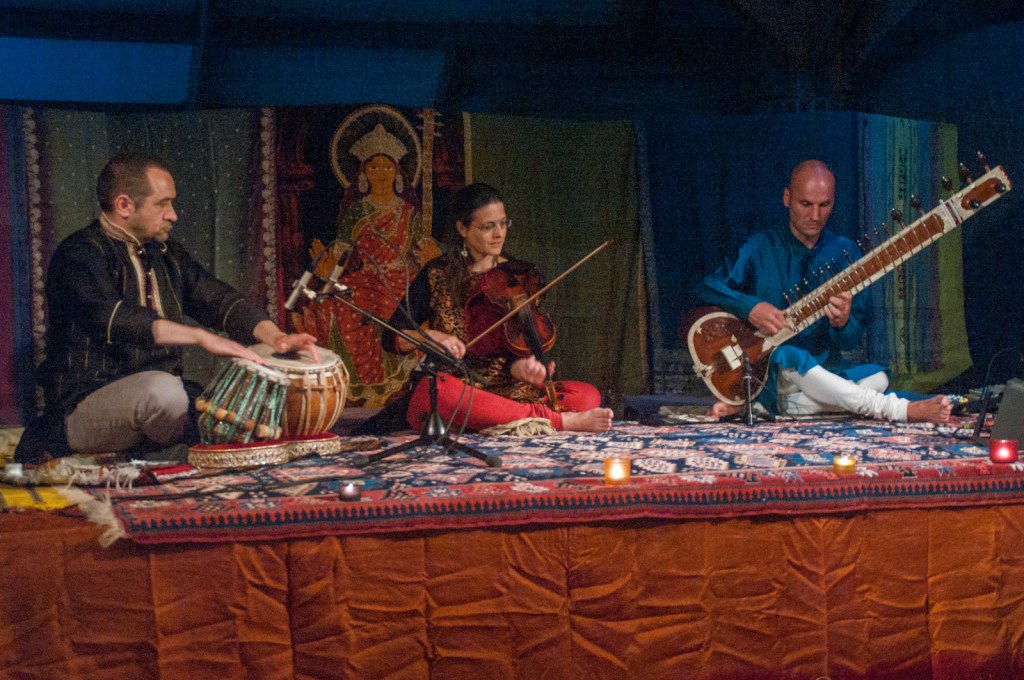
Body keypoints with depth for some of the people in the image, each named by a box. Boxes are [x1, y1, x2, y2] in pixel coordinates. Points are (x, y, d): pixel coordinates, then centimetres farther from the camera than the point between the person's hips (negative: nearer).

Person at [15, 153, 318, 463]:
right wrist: (202, 337, -35)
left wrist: (274, 337, -10)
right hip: (85, 401, -7)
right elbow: (112, 316, -28)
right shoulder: (80, 253, -10)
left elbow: (218, 298, 9)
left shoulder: (165, 252, 14)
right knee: (161, 389, -37)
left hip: (161, 391, 7)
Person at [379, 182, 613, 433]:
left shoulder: (524, 275, 8)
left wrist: (521, 366, -25)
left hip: (507, 389, 1)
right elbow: (391, 338, 3)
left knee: (587, 395, -19)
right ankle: (562, 420, -32)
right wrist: (431, 336, -18)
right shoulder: (437, 275, 5)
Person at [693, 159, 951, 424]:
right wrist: (750, 307, -23)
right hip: (768, 377, -3)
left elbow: (851, 341, 3)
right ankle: (900, 410, -36)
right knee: (788, 358, -36)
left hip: (825, 374, 3)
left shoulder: (845, 253, 6)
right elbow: (707, 288, -6)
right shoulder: (760, 248, 1)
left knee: (877, 377, -25)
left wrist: (842, 323, -22)